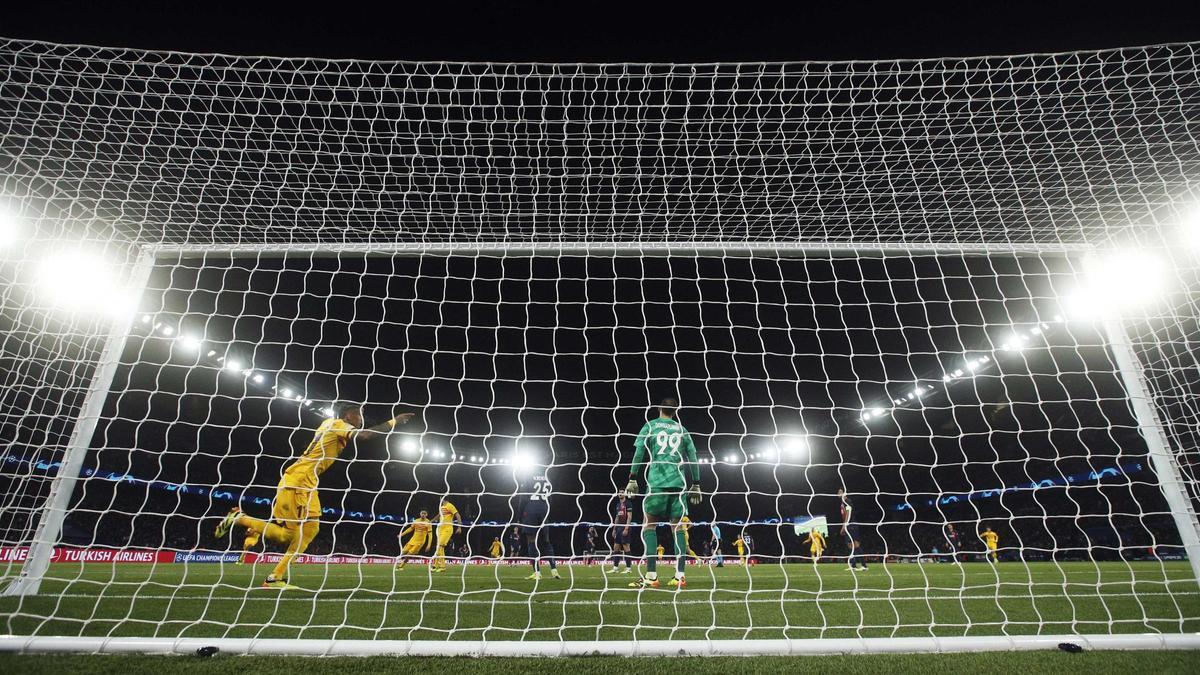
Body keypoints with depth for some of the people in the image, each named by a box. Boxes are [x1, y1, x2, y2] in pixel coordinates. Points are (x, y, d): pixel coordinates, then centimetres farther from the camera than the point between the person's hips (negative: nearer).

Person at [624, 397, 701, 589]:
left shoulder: (650, 425, 8)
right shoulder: (682, 429, 16)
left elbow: (639, 452, 0)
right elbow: (693, 458, 12)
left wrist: (632, 479, 1)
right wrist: (696, 485, 16)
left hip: (656, 481, -3)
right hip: (679, 482, 3)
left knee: (649, 525, 2)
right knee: (677, 526, 7)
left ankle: (651, 576, -7)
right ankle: (679, 577, 2)